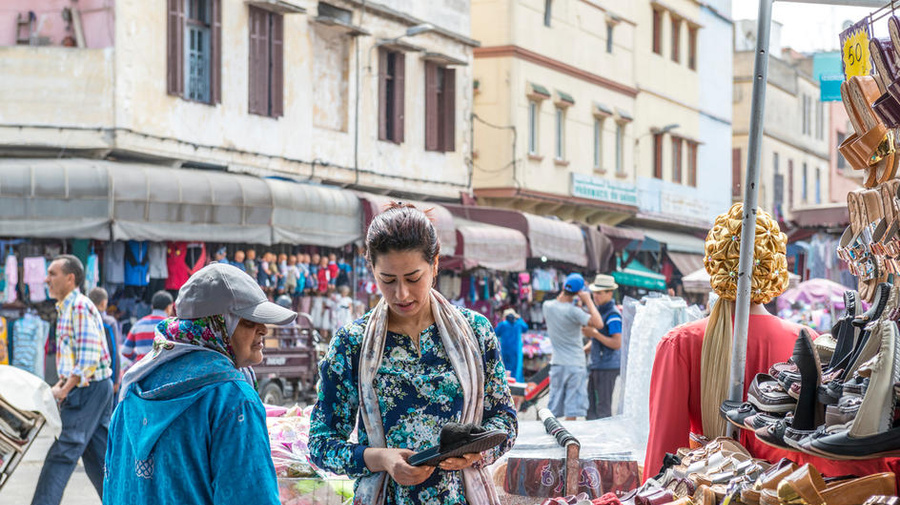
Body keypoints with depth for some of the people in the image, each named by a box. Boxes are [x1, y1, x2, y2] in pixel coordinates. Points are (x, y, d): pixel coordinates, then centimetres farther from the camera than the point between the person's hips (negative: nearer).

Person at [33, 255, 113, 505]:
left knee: (63, 451, -10)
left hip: (88, 387, -10)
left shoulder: (80, 307, -14)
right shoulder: (65, 308, 17)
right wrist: (62, 383, 11)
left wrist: (65, 389, -19)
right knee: (98, 451, 11)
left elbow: (89, 357, -21)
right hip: (94, 389, 10)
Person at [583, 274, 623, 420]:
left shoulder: (613, 315, -14)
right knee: (590, 405, 10)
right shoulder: (600, 310, 15)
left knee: (603, 408, -7)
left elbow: (617, 344, -21)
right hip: (595, 365, 9)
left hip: (607, 366, -9)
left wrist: (594, 334, -20)